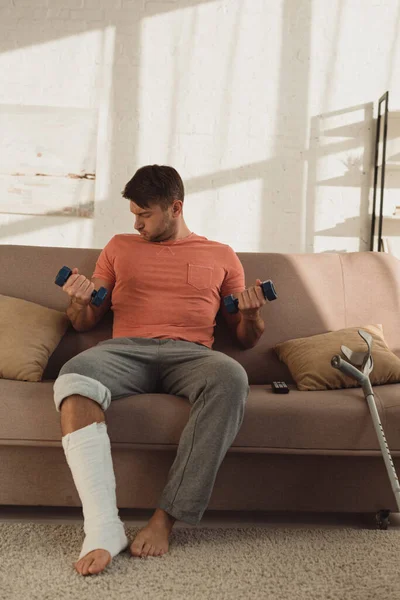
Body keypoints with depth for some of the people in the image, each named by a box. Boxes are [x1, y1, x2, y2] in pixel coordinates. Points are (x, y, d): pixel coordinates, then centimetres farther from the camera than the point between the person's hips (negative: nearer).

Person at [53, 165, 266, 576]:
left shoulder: (221, 256, 20)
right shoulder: (120, 247, 24)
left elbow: (246, 339, 19)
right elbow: (84, 323, 22)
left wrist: (250, 315, -4)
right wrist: (79, 299, -1)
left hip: (189, 353, 0)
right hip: (125, 349, 1)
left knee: (231, 377, -37)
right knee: (72, 379, -34)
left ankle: (167, 516, -29)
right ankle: (103, 528, -35)